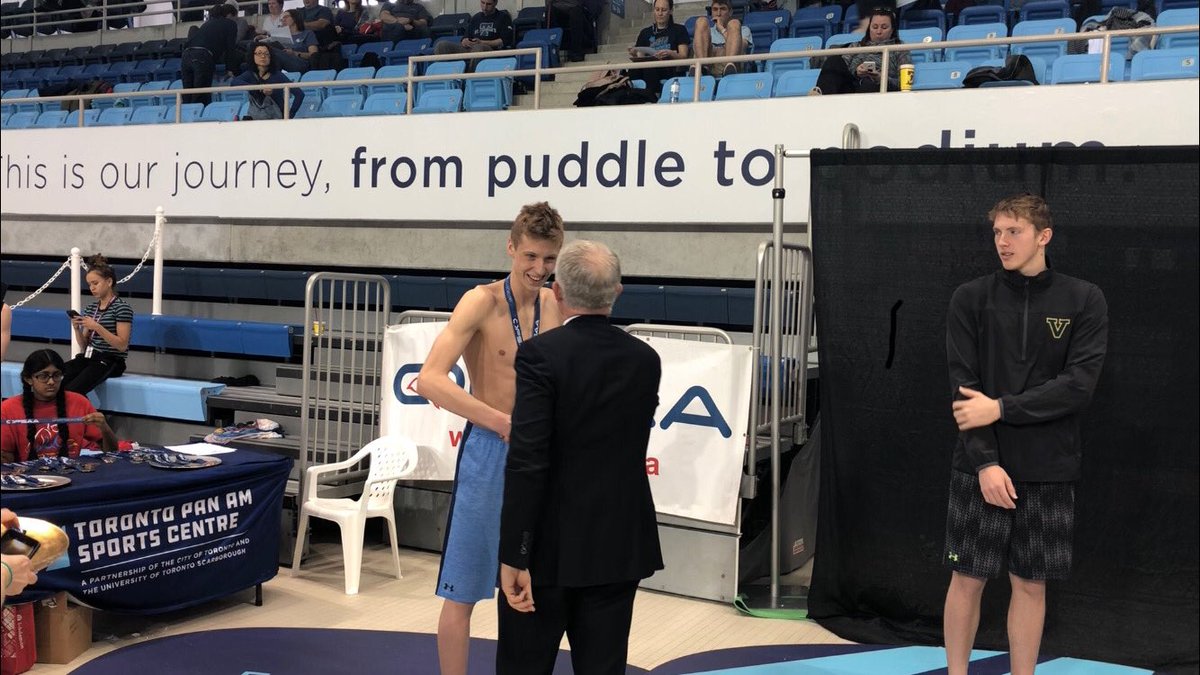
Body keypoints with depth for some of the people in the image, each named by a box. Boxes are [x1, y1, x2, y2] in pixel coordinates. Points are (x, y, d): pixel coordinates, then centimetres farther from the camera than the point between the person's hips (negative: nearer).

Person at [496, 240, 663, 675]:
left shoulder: (540, 355, -15)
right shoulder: (646, 359, 1)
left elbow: (527, 464, -20)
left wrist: (513, 557, -16)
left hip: (549, 548, -4)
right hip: (620, 547, 4)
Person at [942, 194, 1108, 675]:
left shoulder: (1084, 301, 2)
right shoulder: (971, 298, 1)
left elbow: (1079, 385, -8)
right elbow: (964, 388, -4)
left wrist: (1001, 408, -14)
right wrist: (985, 461, -13)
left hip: (1049, 471, 0)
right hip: (980, 467, 0)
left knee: (1031, 584, 8)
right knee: (968, 578, 4)